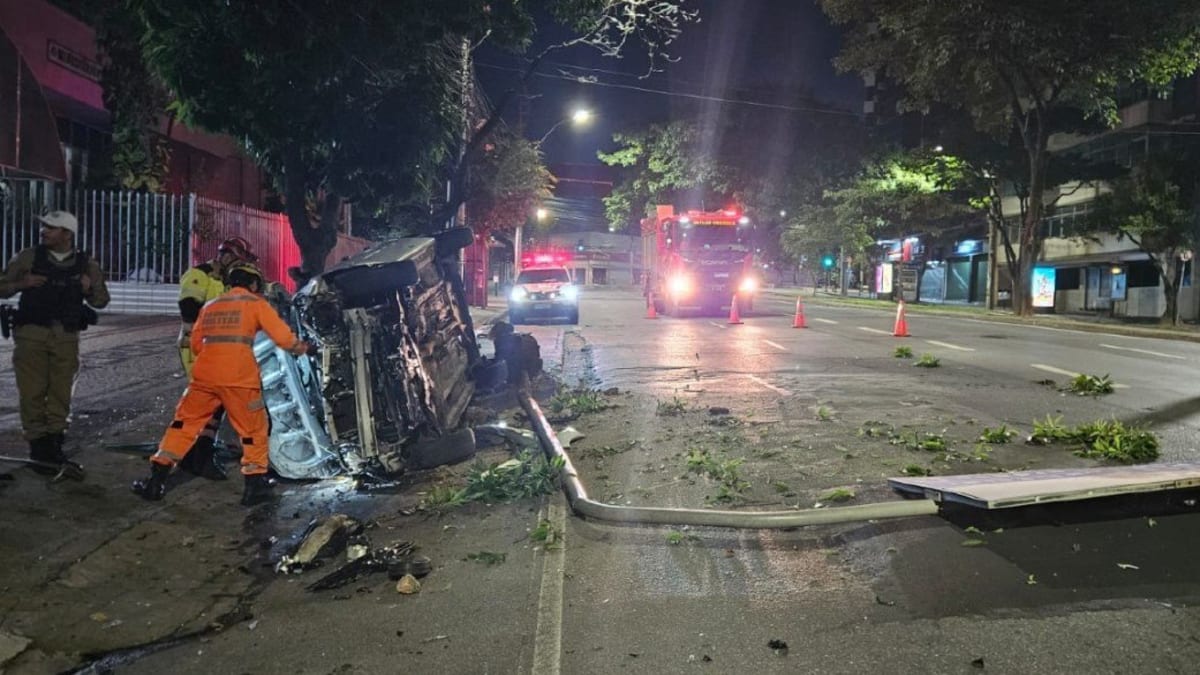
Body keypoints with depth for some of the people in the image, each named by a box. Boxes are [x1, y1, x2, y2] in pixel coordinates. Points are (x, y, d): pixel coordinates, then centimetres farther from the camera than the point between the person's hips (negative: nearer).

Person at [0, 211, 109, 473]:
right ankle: (38, 446, 5)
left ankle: (54, 442, 17)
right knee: (32, 392, -3)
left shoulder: (86, 264, 7)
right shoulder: (29, 257, 5)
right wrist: (22, 283, -11)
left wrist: (89, 289, -9)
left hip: (66, 337, 1)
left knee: (61, 393, 5)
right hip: (32, 333, -1)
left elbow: (101, 301, 12)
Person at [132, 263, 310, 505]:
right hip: (240, 379, -4)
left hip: (204, 376, 4)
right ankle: (255, 485, 10)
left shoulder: (209, 306, 19)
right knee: (254, 430, 11)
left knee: (184, 423, 15)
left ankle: (156, 481, 13)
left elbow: (196, 344, 18)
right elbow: (282, 335, -2)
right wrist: (299, 347, 15)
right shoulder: (255, 303, 6)